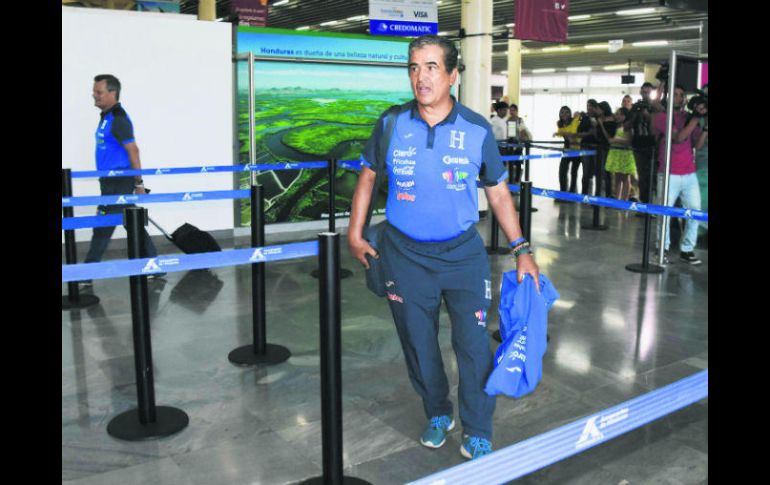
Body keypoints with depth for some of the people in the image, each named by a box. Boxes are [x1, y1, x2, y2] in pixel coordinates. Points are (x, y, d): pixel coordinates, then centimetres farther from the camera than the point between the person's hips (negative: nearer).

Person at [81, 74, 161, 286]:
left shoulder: (118, 119, -15)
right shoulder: (106, 117, 15)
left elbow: (133, 150, -18)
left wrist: (138, 183, -18)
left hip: (119, 182, -10)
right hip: (111, 181, 10)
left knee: (103, 227, -3)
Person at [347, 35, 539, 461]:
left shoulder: (477, 130, -7)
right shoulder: (392, 124, -5)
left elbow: (498, 192, 2)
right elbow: (368, 175, 8)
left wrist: (521, 249, -1)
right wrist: (355, 233, 4)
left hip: (463, 254, -1)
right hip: (404, 254, 2)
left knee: (473, 344, -1)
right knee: (418, 343, 13)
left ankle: (477, 432, 19)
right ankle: (437, 415, 36)